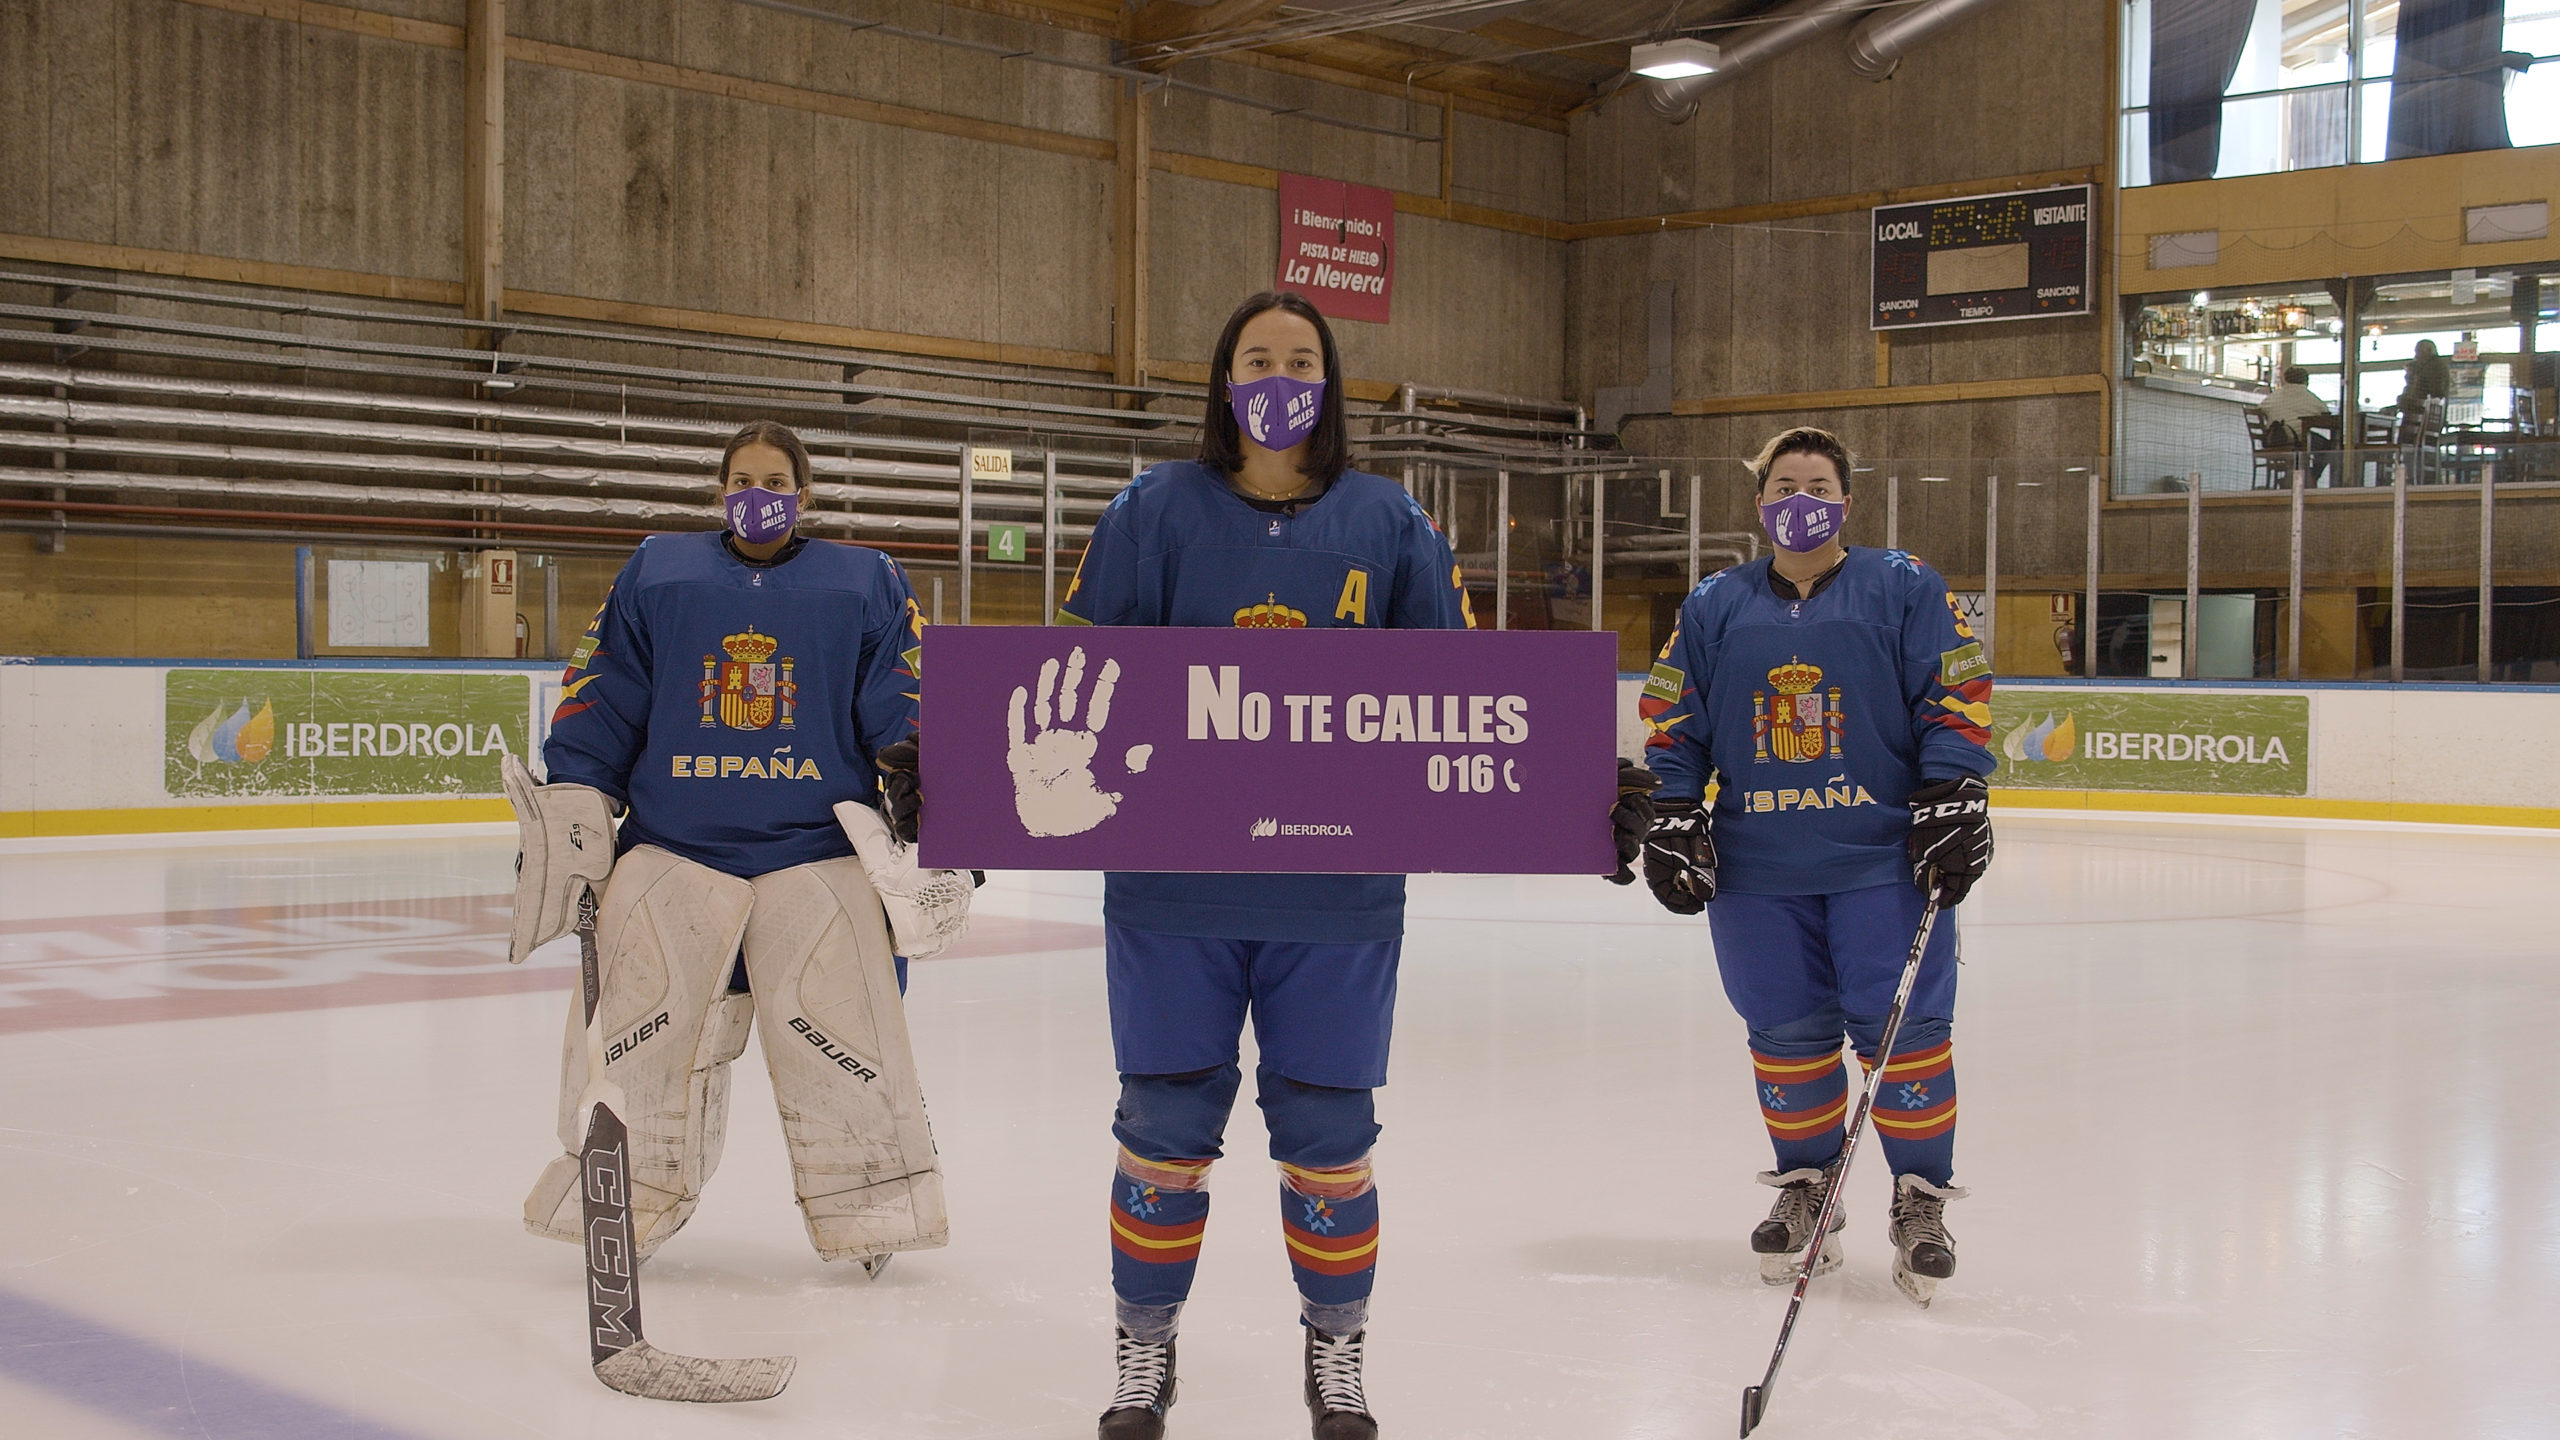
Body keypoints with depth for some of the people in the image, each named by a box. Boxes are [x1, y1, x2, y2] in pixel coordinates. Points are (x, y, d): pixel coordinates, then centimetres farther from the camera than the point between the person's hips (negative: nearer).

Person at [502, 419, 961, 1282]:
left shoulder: (866, 585, 11)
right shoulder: (655, 576, 13)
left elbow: (907, 717, 7)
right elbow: (598, 704, 11)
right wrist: (569, 822, 4)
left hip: (818, 854, -1)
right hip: (670, 849, 1)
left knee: (841, 1039, -7)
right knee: (635, 1035, -3)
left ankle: (872, 1210, 9)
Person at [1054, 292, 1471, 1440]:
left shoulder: (1386, 521, 6)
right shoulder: (1155, 511, 4)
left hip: (1337, 889, 0)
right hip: (1172, 882, 0)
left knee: (1327, 1129, 8)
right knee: (1166, 1120, 7)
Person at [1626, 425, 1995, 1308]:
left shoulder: (1905, 589, 5)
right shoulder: (1714, 606, 12)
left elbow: (1957, 698, 0)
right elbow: (1672, 721, 13)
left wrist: (1953, 801, -10)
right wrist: (1673, 820, 4)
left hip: (1883, 861, -2)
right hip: (1756, 869, 3)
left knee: (1902, 1029, -5)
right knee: (1786, 1034, 6)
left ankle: (1921, 1200, 9)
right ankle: (1805, 1187, 24)